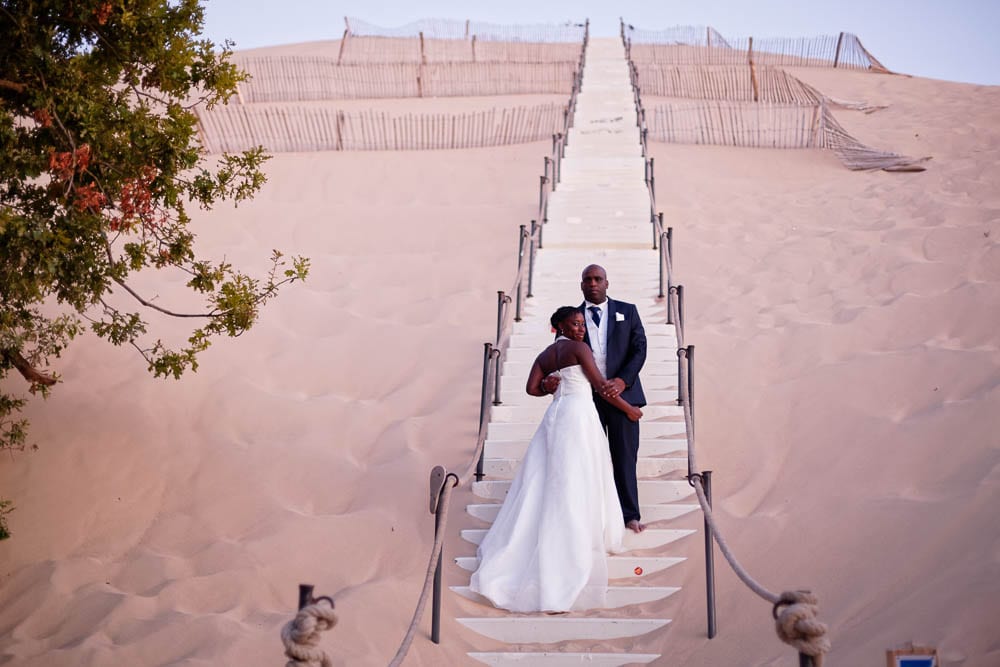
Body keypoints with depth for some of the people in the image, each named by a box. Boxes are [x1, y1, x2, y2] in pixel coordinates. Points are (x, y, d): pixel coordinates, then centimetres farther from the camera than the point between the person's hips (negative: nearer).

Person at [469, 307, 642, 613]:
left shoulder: (545, 355, 17)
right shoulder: (578, 348, -2)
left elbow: (532, 388, 6)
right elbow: (600, 384, -4)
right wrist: (629, 408, 6)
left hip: (555, 416, 7)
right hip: (579, 415, -7)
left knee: (543, 483, 9)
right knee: (577, 487, -4)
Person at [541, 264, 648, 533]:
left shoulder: (627, 311, 8)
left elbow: (639, 348, 0)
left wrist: (622, 381, -15)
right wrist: (549, 380, -18)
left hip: (622, 393, 0)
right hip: (587, 397, 1)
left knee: (625, 457, 2)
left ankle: (630, 515, 7)